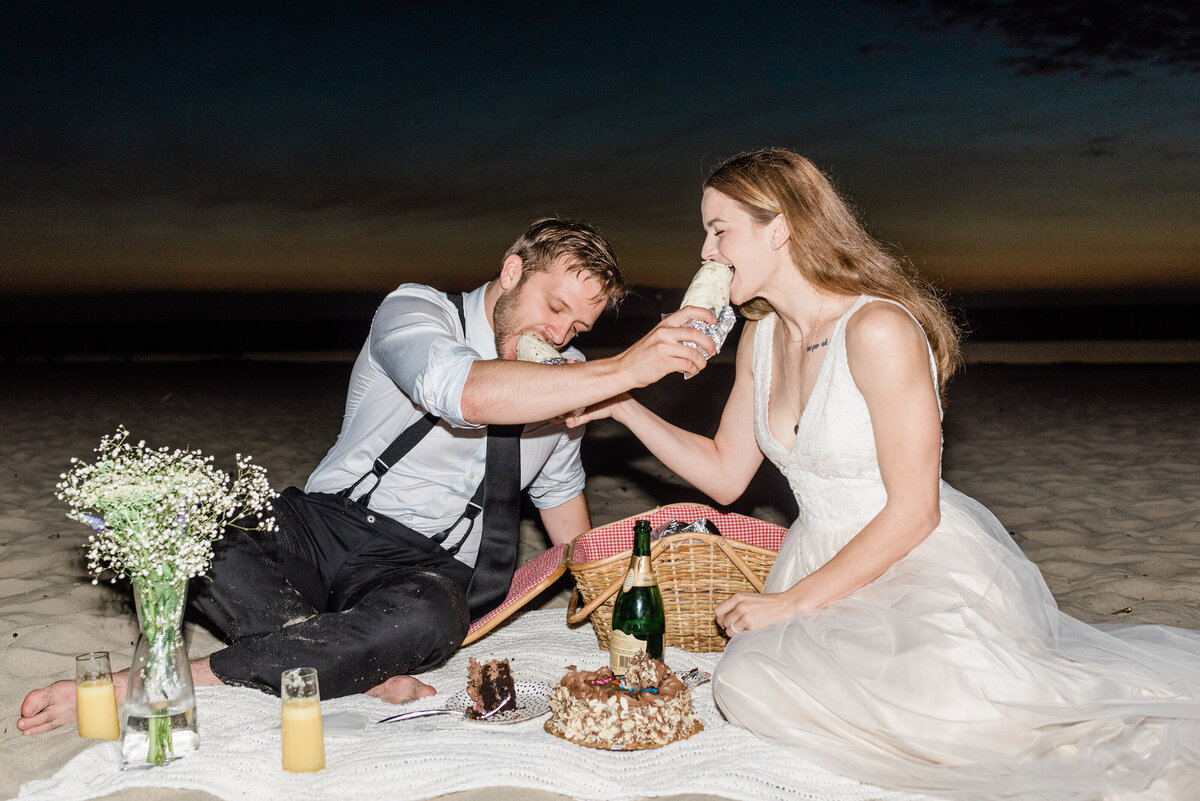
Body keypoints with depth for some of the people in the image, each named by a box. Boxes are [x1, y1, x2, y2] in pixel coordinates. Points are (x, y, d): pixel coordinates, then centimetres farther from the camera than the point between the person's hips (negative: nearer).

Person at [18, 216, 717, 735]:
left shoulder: (567, 379, 11)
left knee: (425, 621, -37)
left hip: (428, 572, 3)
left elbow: (560, 486, 29)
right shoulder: (416, 311, -7)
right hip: (320, 532, -2)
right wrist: (624, 369, -31)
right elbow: (467, 394, -29)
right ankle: (362, 666, -26)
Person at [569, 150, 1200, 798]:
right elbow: (725, 474, 14)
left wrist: (795, 602, -16)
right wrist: (622, 405, 6)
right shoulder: (760, 337, 6)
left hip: (925, 567, -8)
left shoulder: (879, 331, -19)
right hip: (826, 565, 8)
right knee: (748, 684, -17)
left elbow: (913, 512, -18)